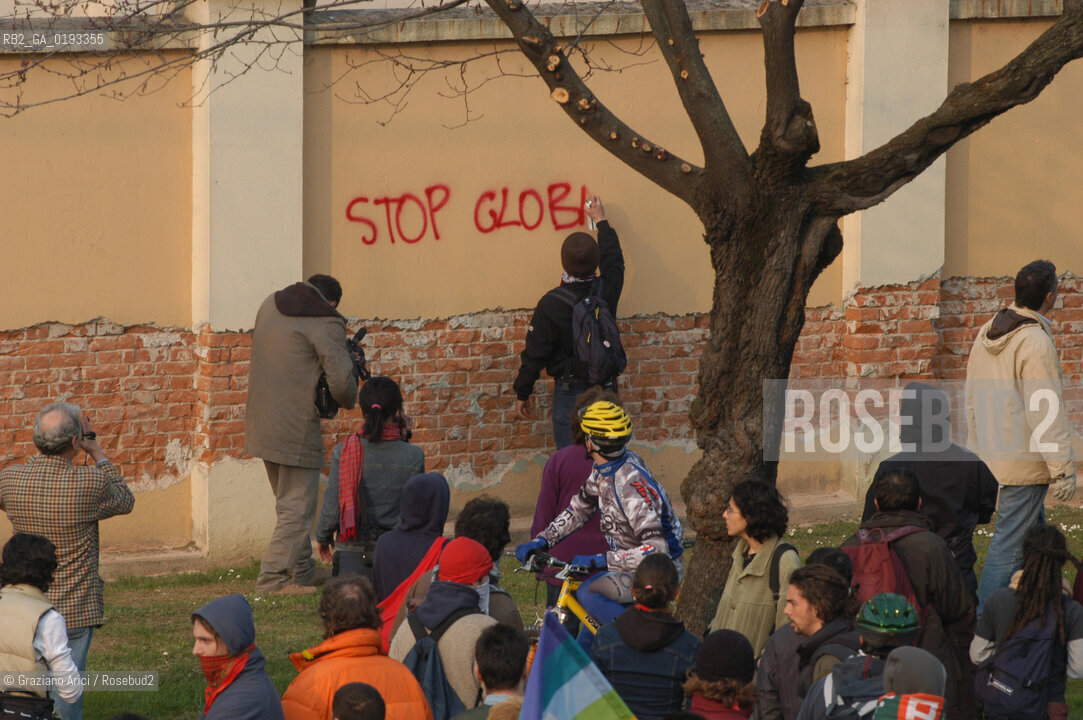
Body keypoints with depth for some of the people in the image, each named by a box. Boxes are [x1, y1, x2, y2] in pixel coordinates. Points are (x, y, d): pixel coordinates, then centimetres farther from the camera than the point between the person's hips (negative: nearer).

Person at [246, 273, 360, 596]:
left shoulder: (271, 305, 11)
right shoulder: (326, 324, -13)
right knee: (297, 507, -2)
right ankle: (273, 579, -5)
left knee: (290, 503, 21)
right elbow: (341, 381, -20)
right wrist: (349, 400, 4)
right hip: (295, 429, -8)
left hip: (261, 421, 8)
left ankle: (302, 569, 31)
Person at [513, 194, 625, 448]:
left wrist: (522, 393, 3)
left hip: (570, 390, -4)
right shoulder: (607, 291, -8)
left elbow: (535, 354, -10)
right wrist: (601, 221, 31)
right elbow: (614, 260, 16)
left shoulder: (551, 304, -17)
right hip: (606, 386, 4)